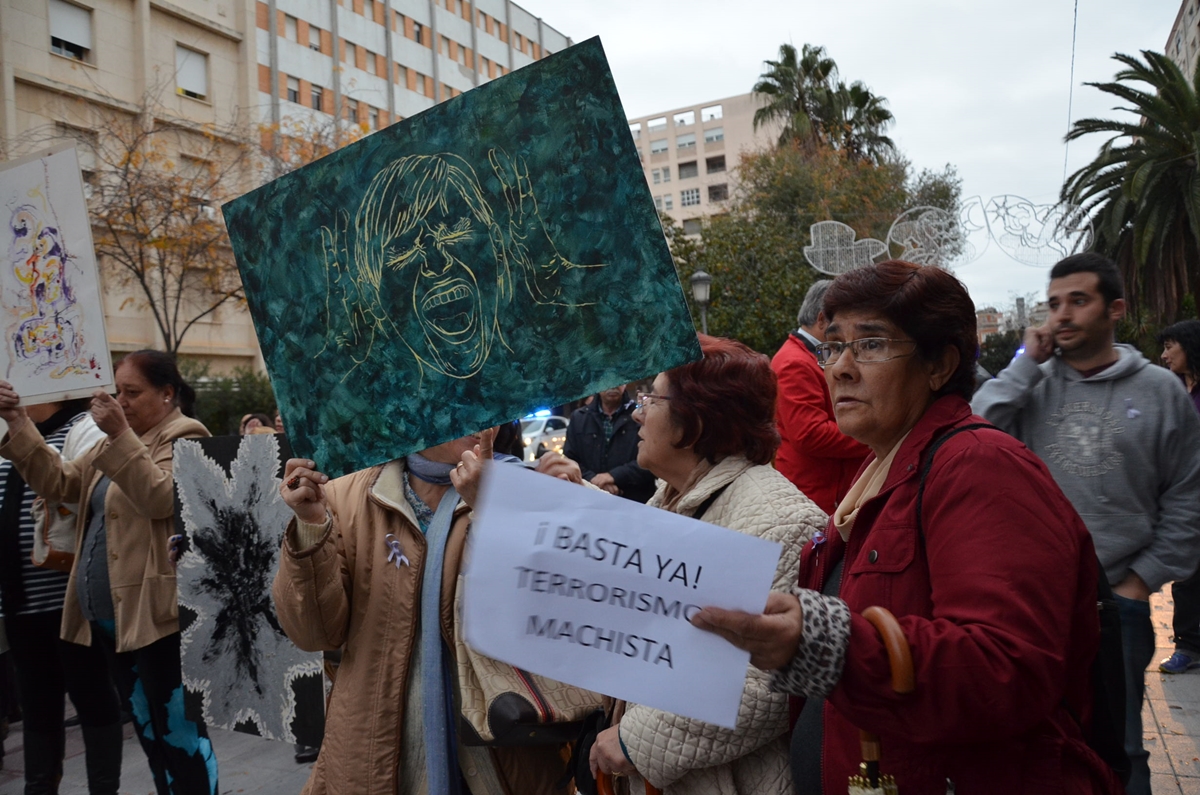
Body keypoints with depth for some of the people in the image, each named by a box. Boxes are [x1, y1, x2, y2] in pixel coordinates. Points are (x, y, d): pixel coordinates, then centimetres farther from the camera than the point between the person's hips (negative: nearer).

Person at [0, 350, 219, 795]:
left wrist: (120, 436, -27)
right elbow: (57, 483, 12)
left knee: (179, 733, -4)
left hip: (158, 615, -9)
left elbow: (161, 498, -23)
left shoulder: (184, 438, -8)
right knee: (150, 731, 17)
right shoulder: (116, 441, 18)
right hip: (110, 616, 9)